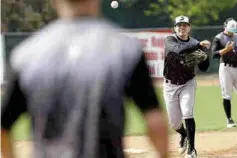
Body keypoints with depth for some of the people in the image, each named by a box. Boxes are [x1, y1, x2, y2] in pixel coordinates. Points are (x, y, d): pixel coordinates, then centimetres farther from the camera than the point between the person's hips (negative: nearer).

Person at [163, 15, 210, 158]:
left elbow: (203, 68, -3)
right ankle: (184, 135, 43)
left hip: (188, 84, 0)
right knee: (174, 122, 7)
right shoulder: (170, 40, -11)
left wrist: (205, 54, -23)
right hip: (170, 85, 0)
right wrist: (199, 45, -40)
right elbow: (178, 50, -34)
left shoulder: (194, 43, -4)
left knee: (187, 113, -22)